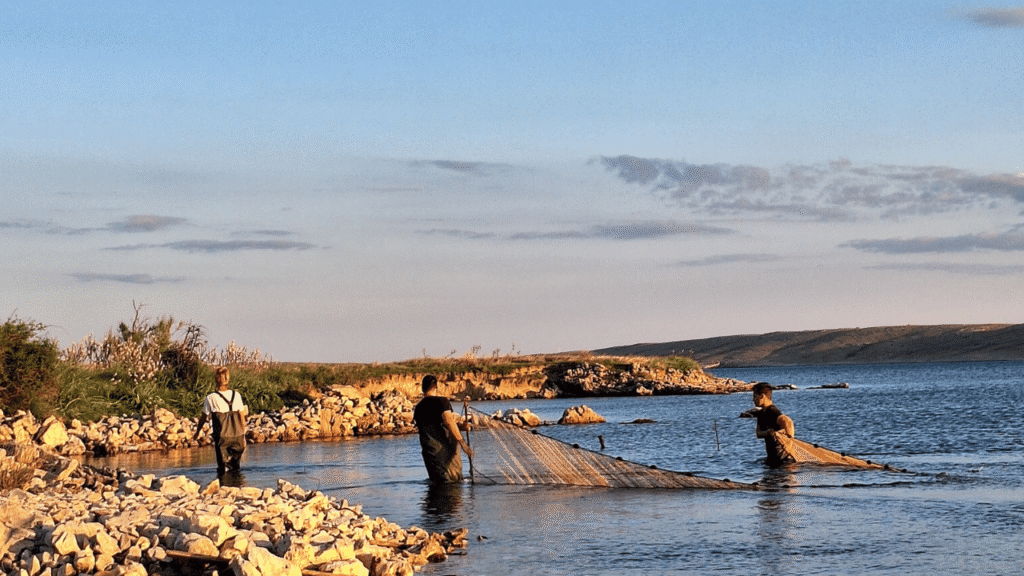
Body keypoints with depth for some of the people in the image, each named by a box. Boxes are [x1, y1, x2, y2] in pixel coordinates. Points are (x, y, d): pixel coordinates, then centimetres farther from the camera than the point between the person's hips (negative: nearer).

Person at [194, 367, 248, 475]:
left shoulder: (211, 398, -6)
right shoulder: (236, 396, 1)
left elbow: (204, 417, 3)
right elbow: (242, 417, 5)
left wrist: (197, 431, 19)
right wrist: (243, 436, 13)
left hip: (221, 437, -3)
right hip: (237, 435, 3)